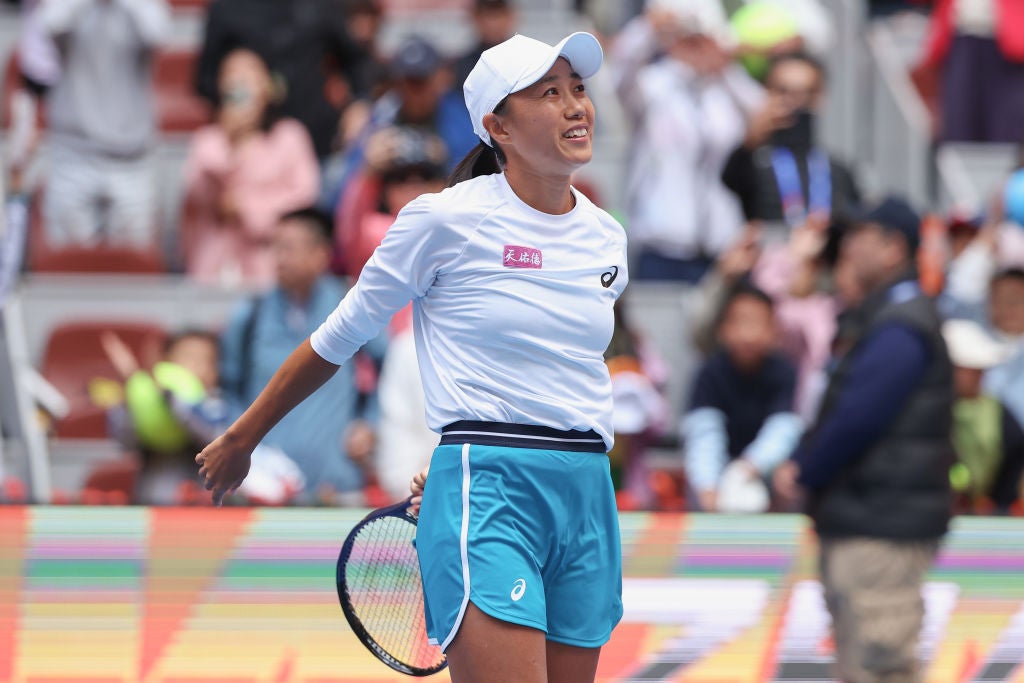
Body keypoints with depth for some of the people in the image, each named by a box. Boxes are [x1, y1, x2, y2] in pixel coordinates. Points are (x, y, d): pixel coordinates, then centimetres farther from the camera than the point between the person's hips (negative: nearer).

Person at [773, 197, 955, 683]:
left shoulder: (900, 328, -16)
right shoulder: (876, 318, 19)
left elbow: (858, 417, -23)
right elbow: (842, 409, 22)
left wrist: (805, 474, -10)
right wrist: (800, 463, 6)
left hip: (883, 526, -11)